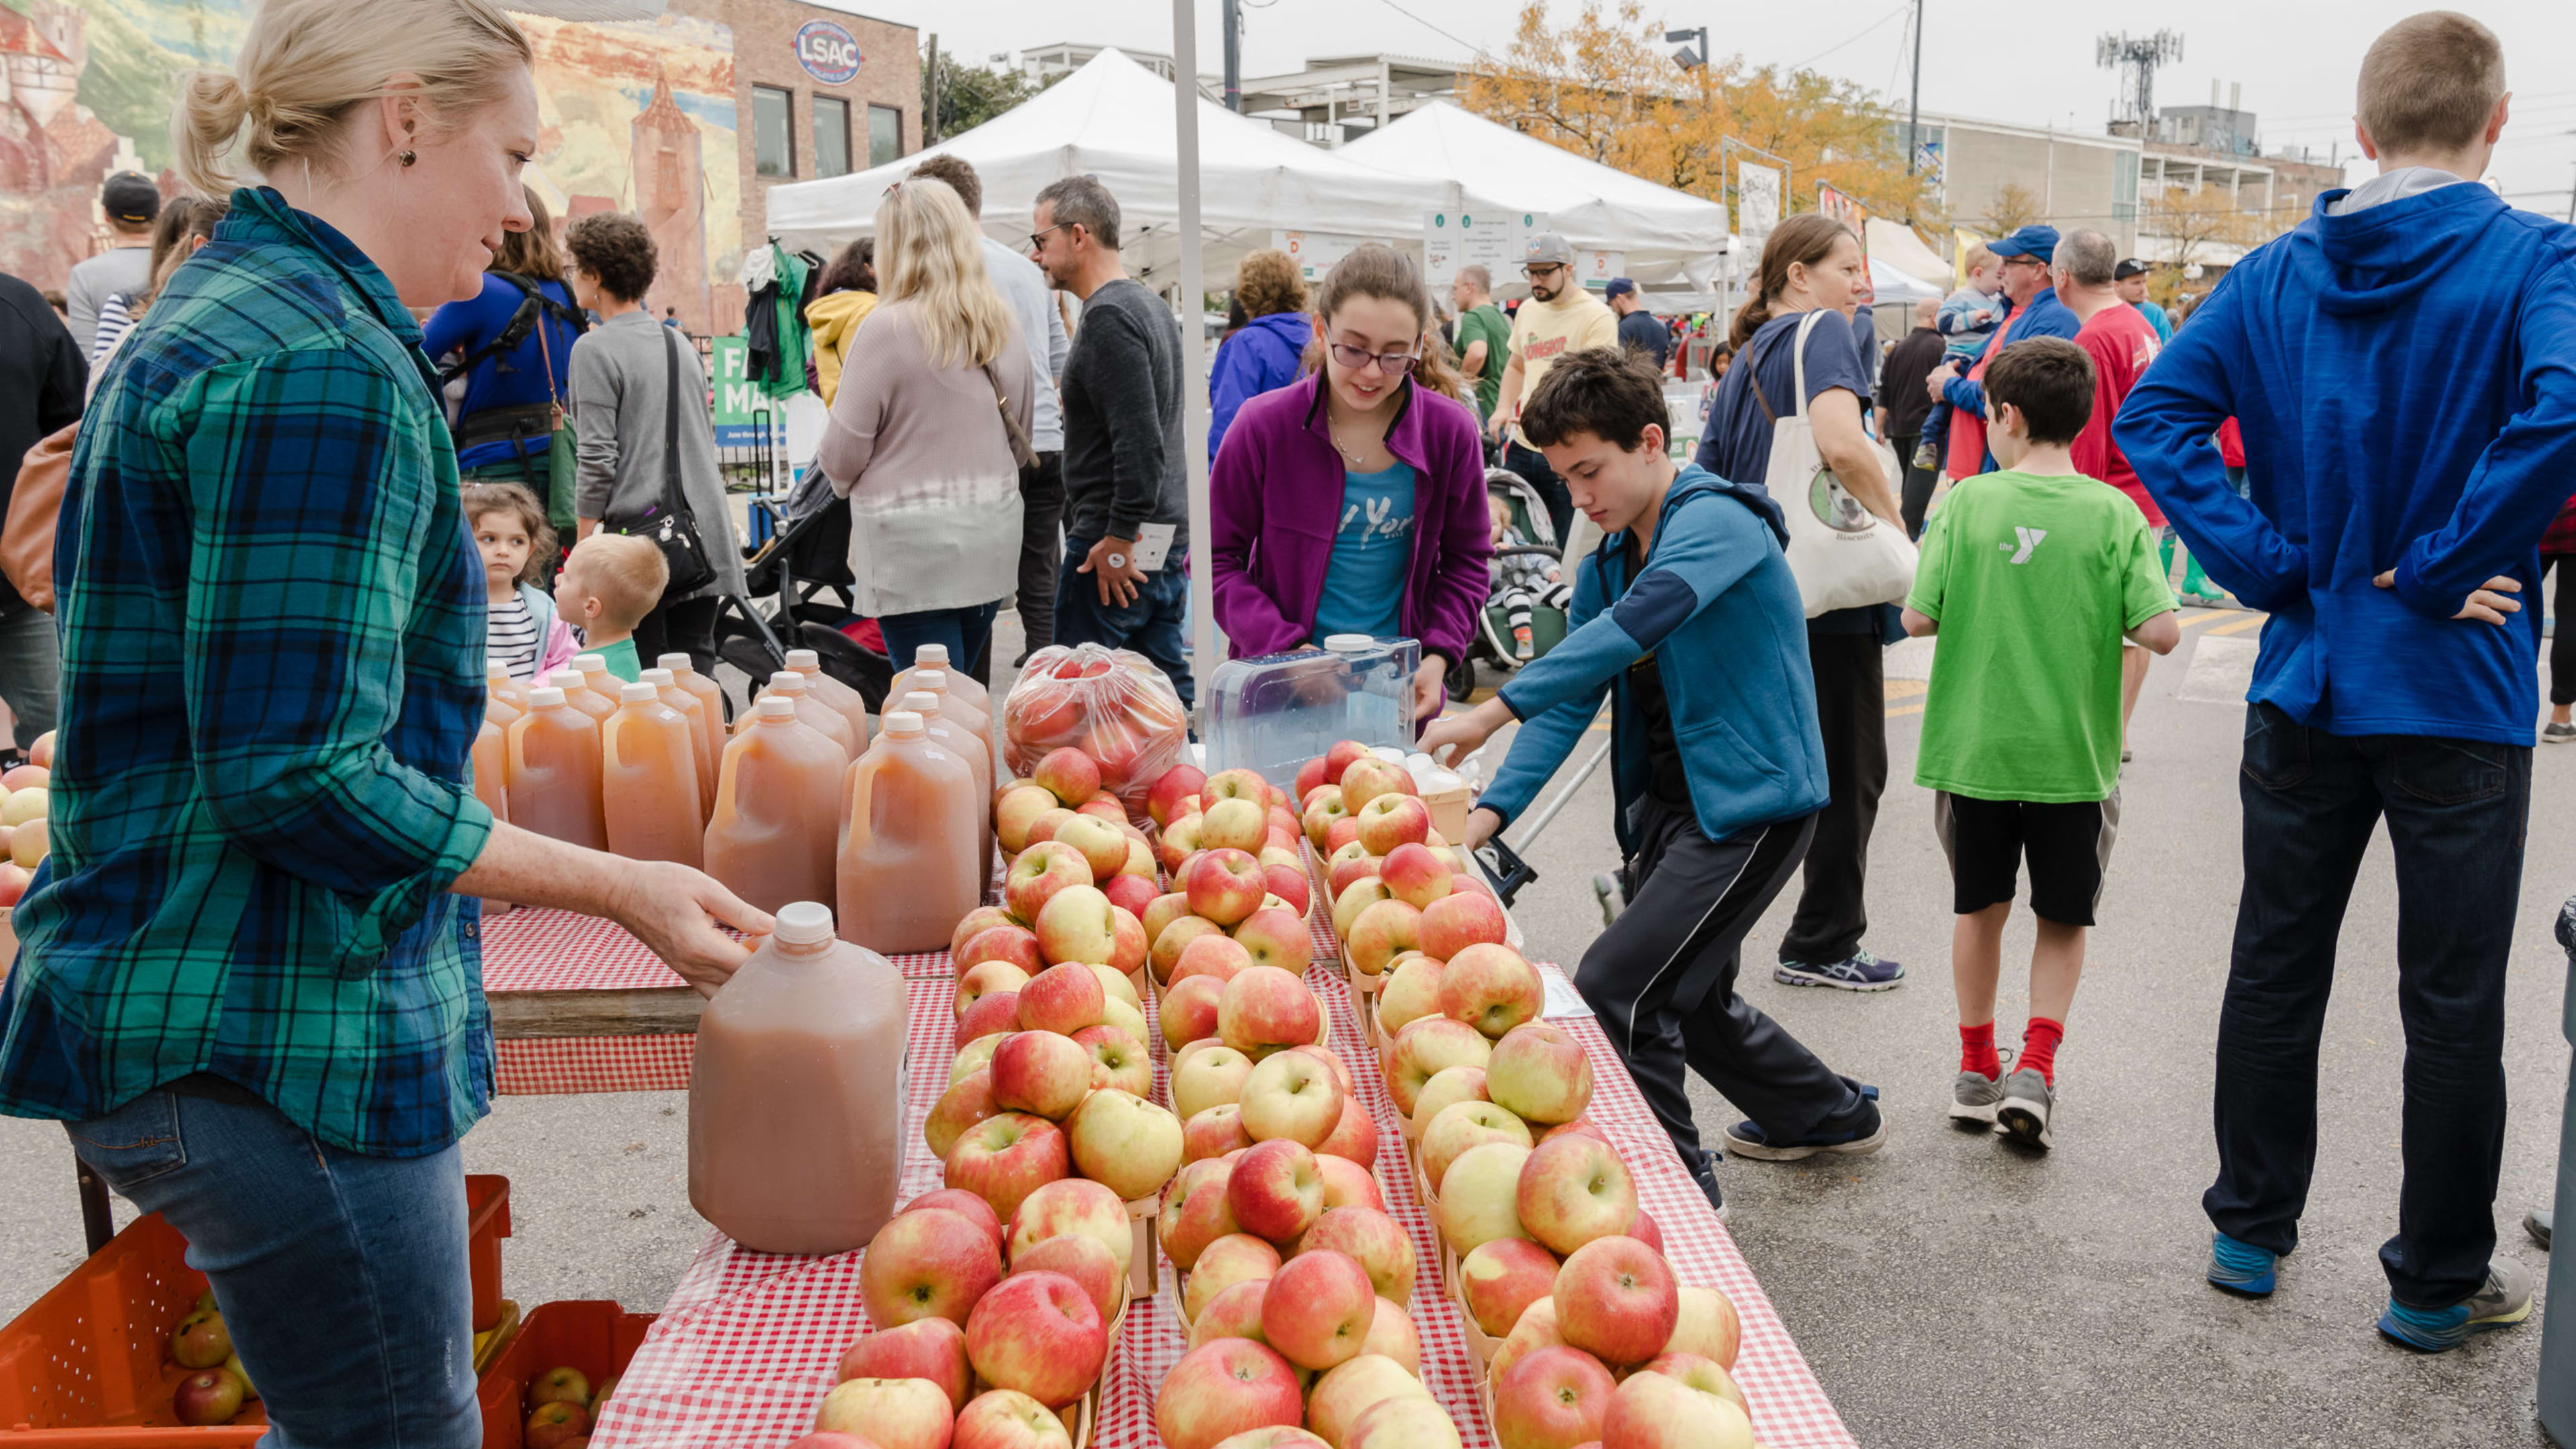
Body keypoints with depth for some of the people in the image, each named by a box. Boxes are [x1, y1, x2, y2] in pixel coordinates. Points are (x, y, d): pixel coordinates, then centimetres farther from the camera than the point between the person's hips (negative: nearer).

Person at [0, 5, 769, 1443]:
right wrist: (617, 887, -17)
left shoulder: (216, 319, 14)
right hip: (277, 1046, -10)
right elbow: (299, 777, -24)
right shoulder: (323, 366, -20)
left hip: (184, 1002, 10)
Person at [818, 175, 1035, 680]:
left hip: (913, 549, -6)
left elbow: (841, 456, -9)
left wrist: (852, 487, 12)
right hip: (990, 547, 6)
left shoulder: (889, 329, -14)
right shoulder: (1003, 327, 5)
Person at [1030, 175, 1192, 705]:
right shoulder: (1152, 306, 16)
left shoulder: (1109, 317, -15)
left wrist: (1118, 540, -20)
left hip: (1111, 547, -10)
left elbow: (1139, 440, -23)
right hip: (1167, 539, 10)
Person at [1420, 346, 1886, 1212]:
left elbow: (1636, 624, -35)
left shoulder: (1717, 522, -18)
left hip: (1752, 799, -9)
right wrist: (1493, 808, -12)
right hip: (1668, 805, 10)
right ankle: (1834, 1116, 45)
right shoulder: (1605, 562, 9)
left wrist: (1491, 712, -40)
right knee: (1687, 997, 22)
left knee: (1616, 988, -17)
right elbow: (1571, 699, 3)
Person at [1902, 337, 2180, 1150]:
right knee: (2063, 919, 15)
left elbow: (1918, 618, -8)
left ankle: (1977, 1068, 27)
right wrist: (2102, 622, 7)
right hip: (2071, 753, 0)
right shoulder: (2113, 514, -6)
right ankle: (2035, 1068, 3)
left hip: (1972, 745, 1)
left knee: (1979, 908, 18)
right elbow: (2161, 632, -12)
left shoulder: (1968, 502, -7)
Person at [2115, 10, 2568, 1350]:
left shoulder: (2275, 276, 2)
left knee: (2275, 969, 15)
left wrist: (2269, 561, -7)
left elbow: (2154, 412, -6)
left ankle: (2250, 1227, 28)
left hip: (2305, 684, 4)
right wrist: (2443, 566, -18)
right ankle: (2438, 1282, 21)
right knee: (2452, 1000, 8)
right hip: (2459, 692, -3)